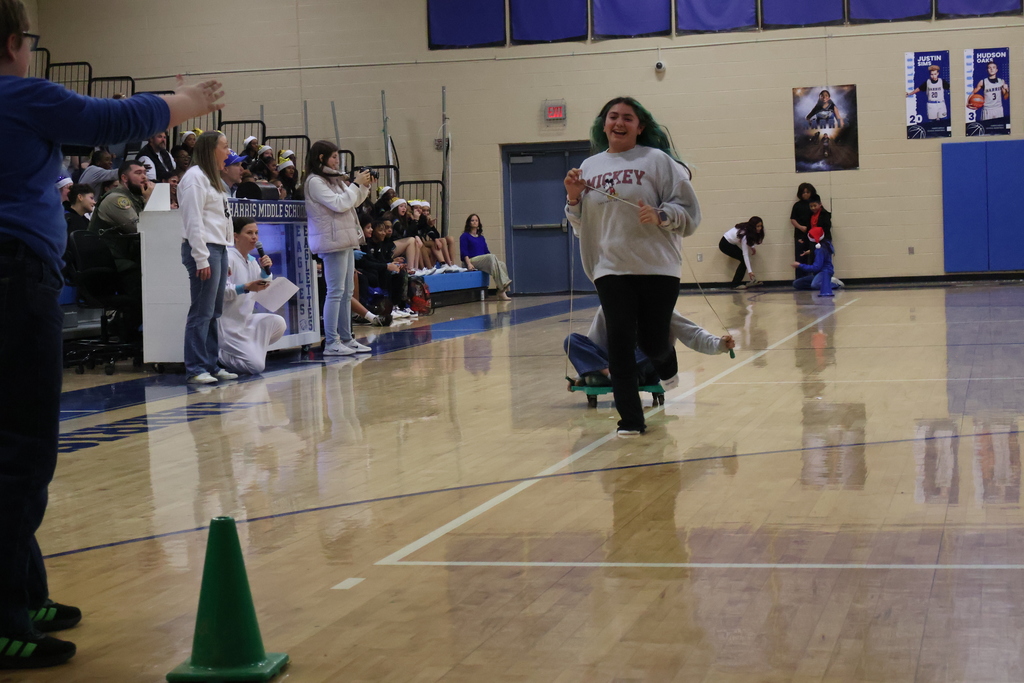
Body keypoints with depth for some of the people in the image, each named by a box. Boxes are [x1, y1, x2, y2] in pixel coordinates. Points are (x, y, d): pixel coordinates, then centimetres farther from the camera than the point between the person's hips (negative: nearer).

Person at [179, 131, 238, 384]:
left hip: (219, 249, 10)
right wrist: (202, 259, -19)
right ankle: (195, 369, -6)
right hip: (203, 249, -10)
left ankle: (211, 365, 15)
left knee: (214, 312, 10)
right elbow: (193, 221, -15)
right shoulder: (195, 177, -9)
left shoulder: (214, 178, 22)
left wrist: (224, 254, 15)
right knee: (202, 312, -9)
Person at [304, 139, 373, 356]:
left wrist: (364, 186, 10)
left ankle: (346, 339, 16)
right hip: (332, 242, -10)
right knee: (335, 292, -11)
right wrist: (356, 184, -10)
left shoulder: (333, 179, 17)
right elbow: (339, 204, -19)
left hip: (345, 241, 10)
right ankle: (331, 343, -11)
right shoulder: (315, 182, -10)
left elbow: (352, 202, 24)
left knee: (346, 293, 11)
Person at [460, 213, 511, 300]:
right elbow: (463, 252, -4)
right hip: (473, 260, -6)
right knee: (492, 257, -32)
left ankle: (501, 292, -33)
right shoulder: (465, 236, 8)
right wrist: (469, 264, -19)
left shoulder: (481, 238, 27)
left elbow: (486, 251, 23)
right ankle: (503, 283, -42)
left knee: (502, 264, -22)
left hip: (483, 262, 6)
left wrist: (492, 260, 5)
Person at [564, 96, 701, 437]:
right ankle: (630, 418, 1)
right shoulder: (589, 167, 12)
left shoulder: (657, 160, 0)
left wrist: (660, 215, -21)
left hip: (657, 267, -2)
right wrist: (574, 199, 2)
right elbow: (581, 226, 20)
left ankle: (667, 370, 41)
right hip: (610, 268, 3)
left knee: (652, 341, 4)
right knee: (619, 340, -6)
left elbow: (689, 211, -3)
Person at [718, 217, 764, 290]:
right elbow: (745, 254, -31)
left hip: (731, 243, 9)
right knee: (744, 259, -15)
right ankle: (735, 283, -10)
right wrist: (750, 271, -33)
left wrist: (753, 247, -3)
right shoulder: (744, 235, -32)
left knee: (745, 260, -3)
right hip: (725, 244, -9)